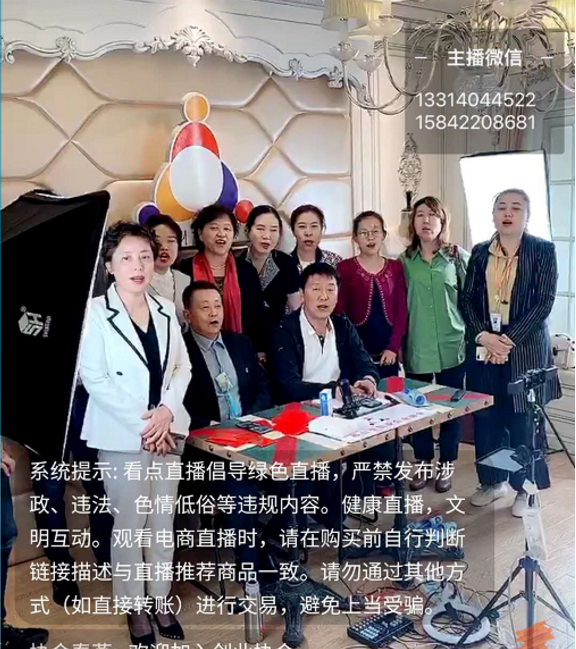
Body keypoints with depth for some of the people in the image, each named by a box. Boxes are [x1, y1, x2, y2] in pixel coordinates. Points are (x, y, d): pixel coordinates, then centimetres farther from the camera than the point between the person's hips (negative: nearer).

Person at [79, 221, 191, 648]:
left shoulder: (166, 310, 7)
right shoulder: (96, 312, -9)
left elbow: (183, 367, 7)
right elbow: (93, 379, -12)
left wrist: (167, 411, -9)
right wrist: (141, 421, -15)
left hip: (166, 429, 4)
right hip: (121, 434, -4)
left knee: (163, 521, 12)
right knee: (130, 524, 6)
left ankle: (161, 599, 28)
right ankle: (136, 607, 23)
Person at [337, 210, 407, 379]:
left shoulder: (395, 267, 7)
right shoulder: (345, 268, -2)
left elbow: (401, 310, 4)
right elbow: (340, 312, -4)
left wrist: (394, 346, -5)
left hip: (387, 353, 3)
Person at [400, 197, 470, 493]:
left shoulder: (459, 257, 0)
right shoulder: (405, 260, 4)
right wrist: (400, 342, 5)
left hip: (451, 345, -1)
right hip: (416, 347, 1)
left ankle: (446, 465, 24)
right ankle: (423, 462, 26)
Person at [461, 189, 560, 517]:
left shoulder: (543, 250, -3)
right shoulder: (480, 252, 8)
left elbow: (544, 302, -9)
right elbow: (467, 299, 4)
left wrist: (510, 339, -16)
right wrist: (483, 335, -12)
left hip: (525, 348, -3)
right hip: (484, 347, 3)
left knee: (523, 421, 3)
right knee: (485, 418, 9)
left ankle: (526, 488, 20)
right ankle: (493, 481, 27)